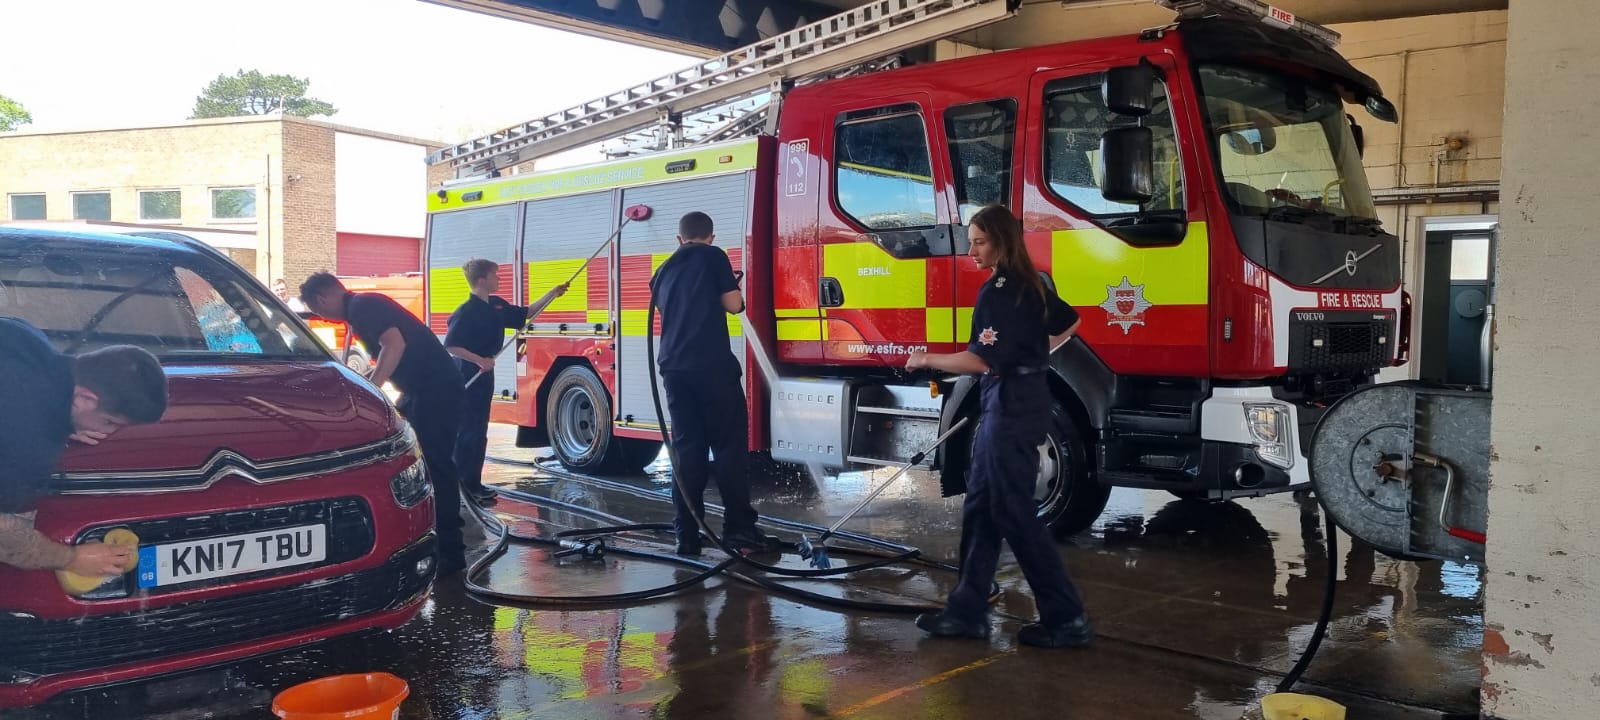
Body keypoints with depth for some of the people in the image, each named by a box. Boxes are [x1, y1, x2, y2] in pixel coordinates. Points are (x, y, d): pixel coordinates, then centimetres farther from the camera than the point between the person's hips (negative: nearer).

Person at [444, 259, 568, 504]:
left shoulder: (496, 305, 7)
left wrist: (552, 294, 12)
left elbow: (525, 314, 19)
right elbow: (450, 346, -21)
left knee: (479, 431, 12)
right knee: (466, 431, -5)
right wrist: (480, 360, -24)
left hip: (484, 375, 9)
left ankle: (473, 484, 19)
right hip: (467, 376, -9)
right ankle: (460, 485, 2)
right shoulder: (466, 312, -18)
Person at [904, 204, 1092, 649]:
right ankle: (967, 611, 19)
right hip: (1024, 399, 10)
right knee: (981, 509, 13)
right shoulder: (1028, 284, 13)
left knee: (1015, 515, -4)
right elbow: (1070, 321, 28)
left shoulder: (998, 291, -17)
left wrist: (927, 359, -12)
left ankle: (1066, 620, 3)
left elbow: (981, 360, -24)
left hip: (1011, 407, -10)